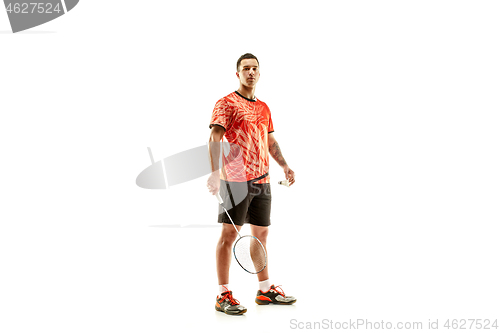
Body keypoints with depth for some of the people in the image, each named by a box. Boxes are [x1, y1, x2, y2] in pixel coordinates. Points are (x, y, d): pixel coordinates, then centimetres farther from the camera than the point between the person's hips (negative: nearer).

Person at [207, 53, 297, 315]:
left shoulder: (264, 108, 19)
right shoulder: (226, 104, -4)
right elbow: (215, 138, -15)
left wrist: (284, 166, 12)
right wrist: (215, 172, -28)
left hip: (262, 181, 7)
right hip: (235, 180, -7)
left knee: (261, 233, 13)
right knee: (229, 234, -4)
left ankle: (265, 289, 24)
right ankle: (223, 295, 3)